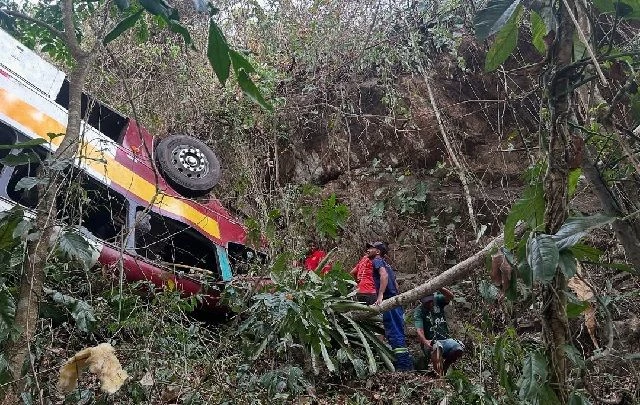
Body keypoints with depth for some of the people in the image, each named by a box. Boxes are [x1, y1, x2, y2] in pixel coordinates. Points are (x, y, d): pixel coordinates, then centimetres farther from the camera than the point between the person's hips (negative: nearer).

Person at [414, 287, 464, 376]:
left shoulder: (437, 300, 7)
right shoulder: (418, 312, -4)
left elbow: (450, 296, -12)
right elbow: (419, 330, -19)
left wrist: (439, 288, -31)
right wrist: (425, 341, -40)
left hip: (445, 339, 4)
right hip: (430, 342, -4)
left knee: (459, 348, -26)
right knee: (437, 347, -39)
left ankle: (444, 367, 1)